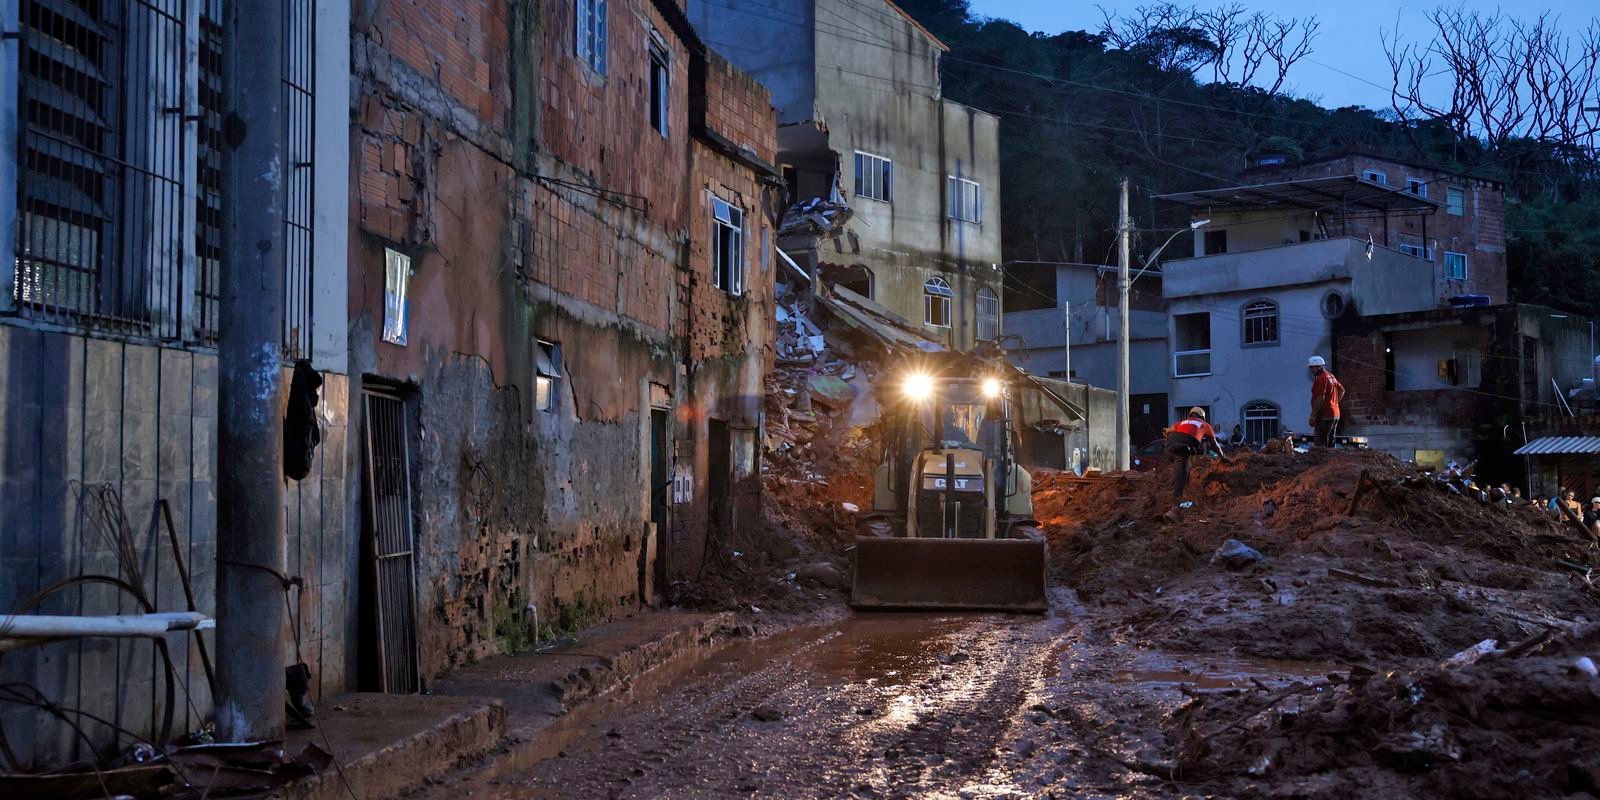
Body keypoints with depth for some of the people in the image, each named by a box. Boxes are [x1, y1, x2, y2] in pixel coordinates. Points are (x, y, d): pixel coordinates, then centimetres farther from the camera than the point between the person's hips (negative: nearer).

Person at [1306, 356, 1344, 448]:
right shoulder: (1331, 376, 17)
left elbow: (1320, 399, -21)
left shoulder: (1321, 379, -15)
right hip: (1335, 414, 10)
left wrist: (1313, 416, -19)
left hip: (1325, 416, -10)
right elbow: (1342, 390, 27)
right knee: (1330, 443, 13)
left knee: (1321, 444, -12)